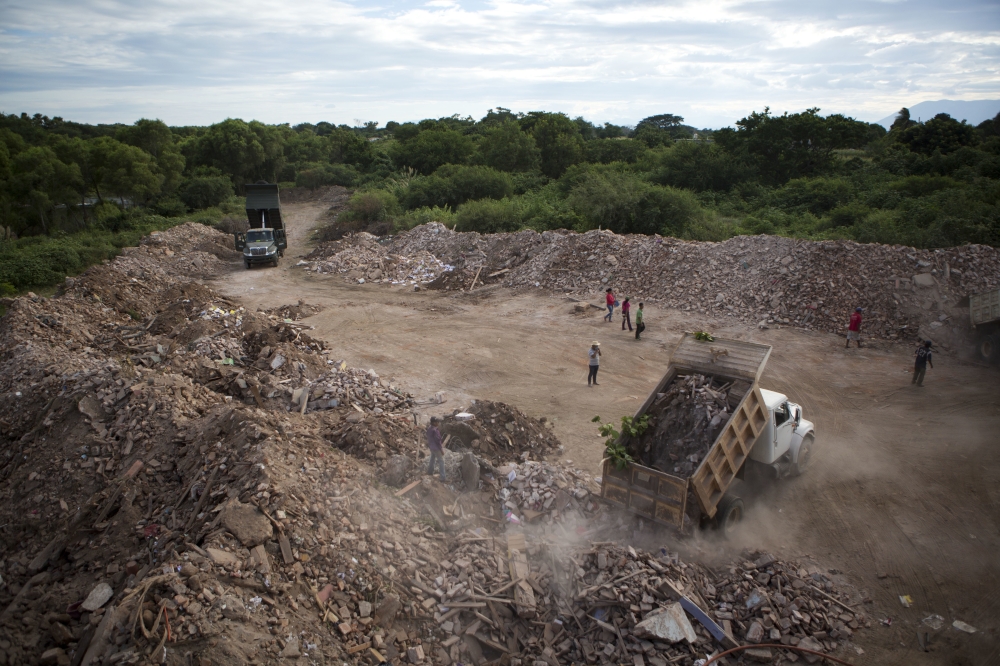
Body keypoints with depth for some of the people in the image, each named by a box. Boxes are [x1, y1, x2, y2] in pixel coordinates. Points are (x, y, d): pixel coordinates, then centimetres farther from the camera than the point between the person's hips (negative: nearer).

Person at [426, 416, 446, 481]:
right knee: (441, 461, 3)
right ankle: (443, 477, 8)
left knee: (432, 458, 31)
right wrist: (441, 450, -17)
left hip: (431, 446, 9)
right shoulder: (435, 431, -34)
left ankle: (430, 470, 50)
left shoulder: (429, 427, -6)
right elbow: (438, 441, -27)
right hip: (436, 448, -9)